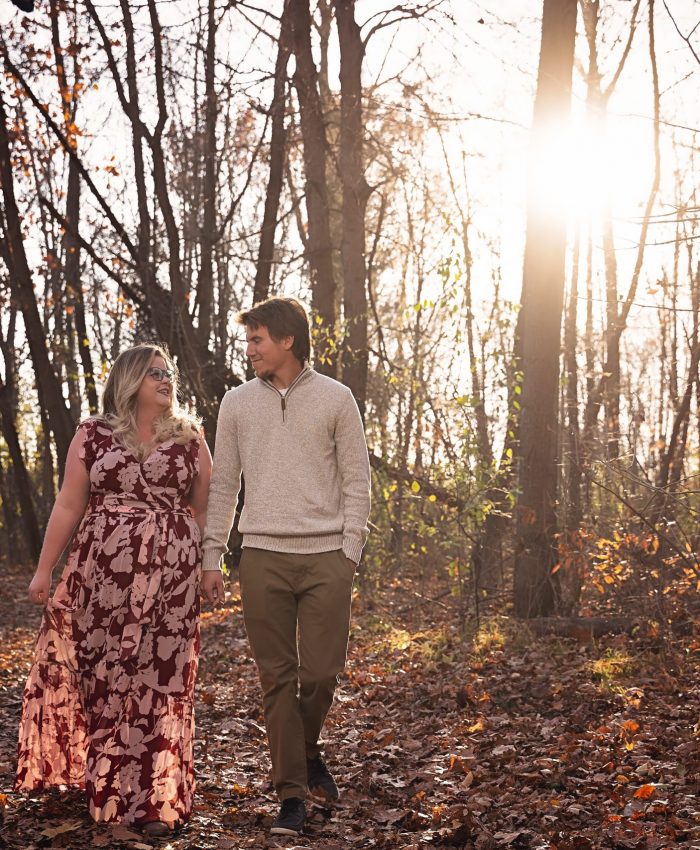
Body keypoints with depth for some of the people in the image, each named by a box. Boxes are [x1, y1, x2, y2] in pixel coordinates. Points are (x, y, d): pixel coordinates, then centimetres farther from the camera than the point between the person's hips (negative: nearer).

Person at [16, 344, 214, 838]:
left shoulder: (190, 439, 8)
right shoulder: (93, 436, 6)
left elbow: (204, 511, 10)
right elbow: (69, 506, 5)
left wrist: (208, 570, 6)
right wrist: (44, 569, 2)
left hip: (170, 576, 0)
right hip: (102, 572, 0)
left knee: (159, 680, -2)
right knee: (101, 676, 4)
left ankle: (153, 798, 4)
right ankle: (100, 778, 23)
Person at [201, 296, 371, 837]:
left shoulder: (335, 398, 4)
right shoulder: (238, 403, 9)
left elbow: (357, 480, 4)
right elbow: (223, 484, 12)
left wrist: (350, 550, -4)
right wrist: (212, 556, 7)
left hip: (326, 556, -1)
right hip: (263, 555, 1)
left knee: (322, 672, -3)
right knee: (278, 677, 1)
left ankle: (307, 750, 27)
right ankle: (292, 794, 8)